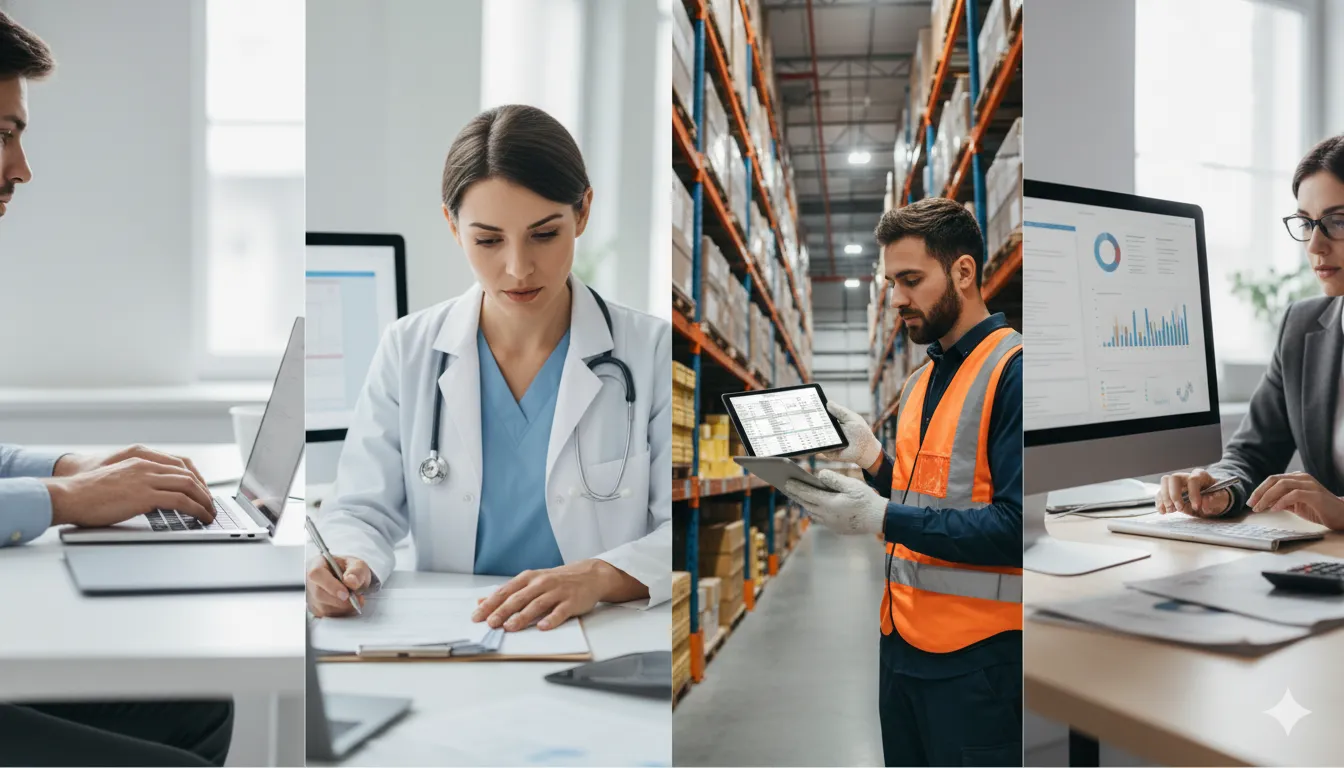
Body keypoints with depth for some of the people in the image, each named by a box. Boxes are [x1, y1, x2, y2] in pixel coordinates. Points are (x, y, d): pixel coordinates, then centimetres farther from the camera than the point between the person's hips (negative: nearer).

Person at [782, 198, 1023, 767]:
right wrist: (872, 459, 1)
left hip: (977, 656, -8)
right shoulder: (919, 382, 15)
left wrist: (881, 518, -22)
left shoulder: (1011, 369, -13)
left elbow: (1014, 525, -20)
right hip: (902, 644, 8)